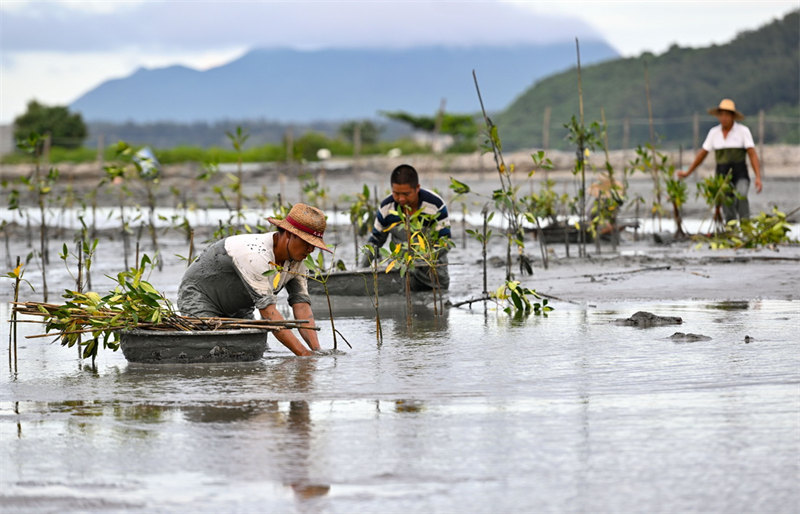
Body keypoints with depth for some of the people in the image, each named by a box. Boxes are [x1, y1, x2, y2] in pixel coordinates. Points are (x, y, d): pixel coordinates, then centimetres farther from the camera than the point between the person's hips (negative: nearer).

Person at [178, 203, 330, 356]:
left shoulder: (296, 261, -10)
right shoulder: (255, 253, -36)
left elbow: (302, 306, -14)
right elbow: (267, 310, -40)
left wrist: (317, 350, -30)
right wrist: (302, 353, -44)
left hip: (237, 309, 8)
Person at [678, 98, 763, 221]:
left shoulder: (743, 131, -6)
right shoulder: (714, 132, 5)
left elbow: (753, 155, -11)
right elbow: (702, 154, 14)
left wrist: (758, 178, -22)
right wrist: (687, 173, 15)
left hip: (740, 175, -3)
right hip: (722, 175, 3)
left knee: (741, 196, -34)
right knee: (729, 213, -2)